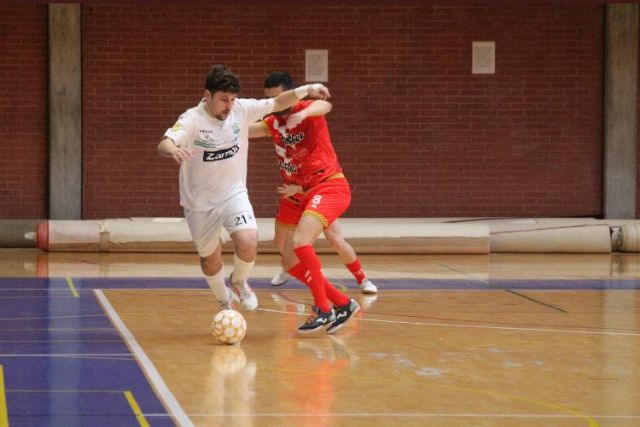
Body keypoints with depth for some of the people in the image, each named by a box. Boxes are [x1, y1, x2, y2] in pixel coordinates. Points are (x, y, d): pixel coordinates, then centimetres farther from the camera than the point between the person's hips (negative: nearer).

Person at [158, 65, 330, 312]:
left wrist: (305, 90, -13)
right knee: (210, 259, 14)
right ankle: (224, 301, 45)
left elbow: (276, 104, 1)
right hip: (200, 202, -1)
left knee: (248, 243, -23)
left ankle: (239, 283, 11)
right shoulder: (192, 120, -22)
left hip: (234, 193, 1)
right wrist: (174, 151, -59)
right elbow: (163, 145, -36)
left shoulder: (241, 109, -11)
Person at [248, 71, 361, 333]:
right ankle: (343, 304, 18)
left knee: (301, 242, -29)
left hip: (328, 187, -9)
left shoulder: (306, 109, -11)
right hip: (299, 194, 9)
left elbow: (324, 106, -33)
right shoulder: (274, 123, 12)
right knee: (290, 264, 6)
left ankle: (323, 309, -18)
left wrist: (304, 114, -54)